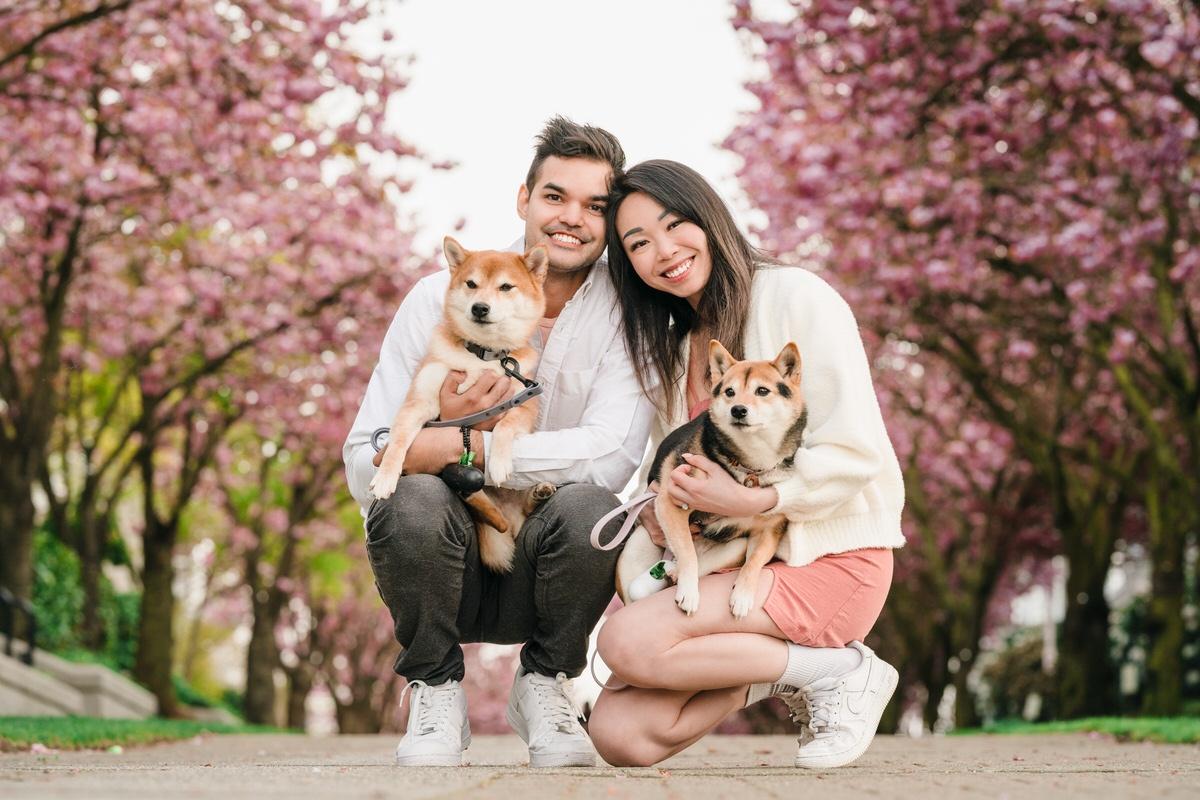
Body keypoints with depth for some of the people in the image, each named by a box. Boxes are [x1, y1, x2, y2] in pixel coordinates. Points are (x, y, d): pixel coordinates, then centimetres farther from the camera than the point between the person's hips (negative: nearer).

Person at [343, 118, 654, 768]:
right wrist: (447, 424, -32)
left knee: (590, 507, -31)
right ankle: (436, 690, -3)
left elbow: (612, 456, -24)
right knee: (413, 502, -32)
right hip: (448, 568, 0)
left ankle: (542, 685, -2)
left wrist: (459, 446, -28)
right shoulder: (438, 298, -7)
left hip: (543, 578, 0)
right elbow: (363, 467, -11)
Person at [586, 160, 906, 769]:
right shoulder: (670, 347, 16)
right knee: (618, 734, -12)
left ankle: (837, 672, -10)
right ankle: (785, 668, 7)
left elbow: (854, 454, -15)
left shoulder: (796, 298, -9)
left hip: (831, 561, -7)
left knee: (626, 641, -27)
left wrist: (751, 501, -25)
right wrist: (655, 504, -5)